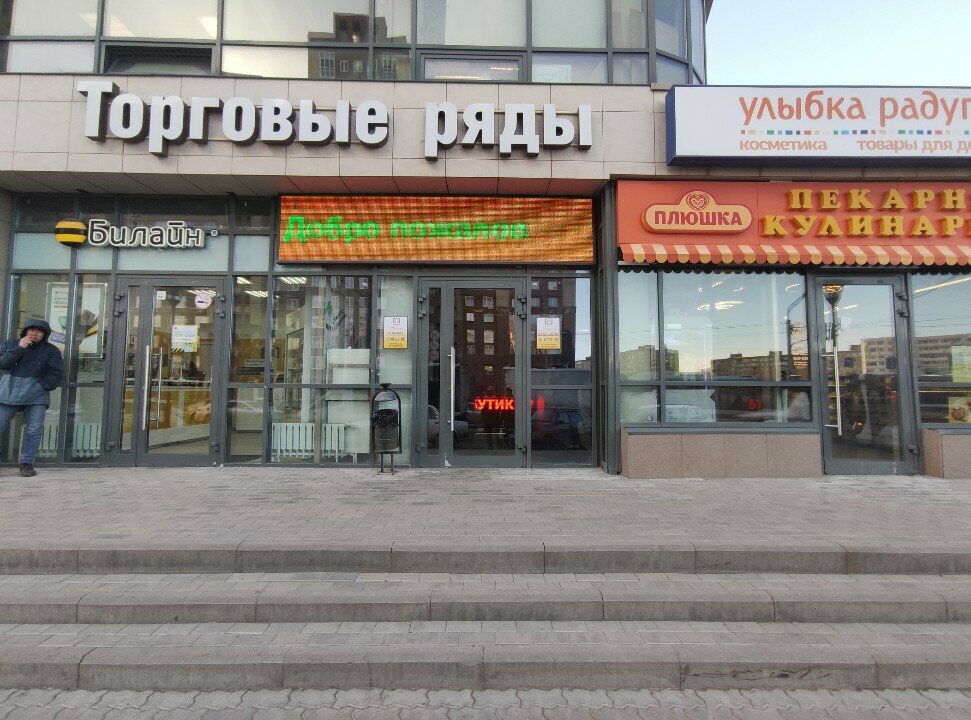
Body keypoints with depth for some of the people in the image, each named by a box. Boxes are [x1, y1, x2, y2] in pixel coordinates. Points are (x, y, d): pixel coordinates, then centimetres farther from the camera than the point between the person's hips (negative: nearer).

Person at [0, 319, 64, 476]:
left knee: (34, 430, -8)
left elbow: (56, 373, 2)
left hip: (36, 395, -1)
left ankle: (27, 463, 2)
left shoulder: (51, 350, 7)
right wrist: (19, 348, -11)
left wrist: (41, 386, -9)